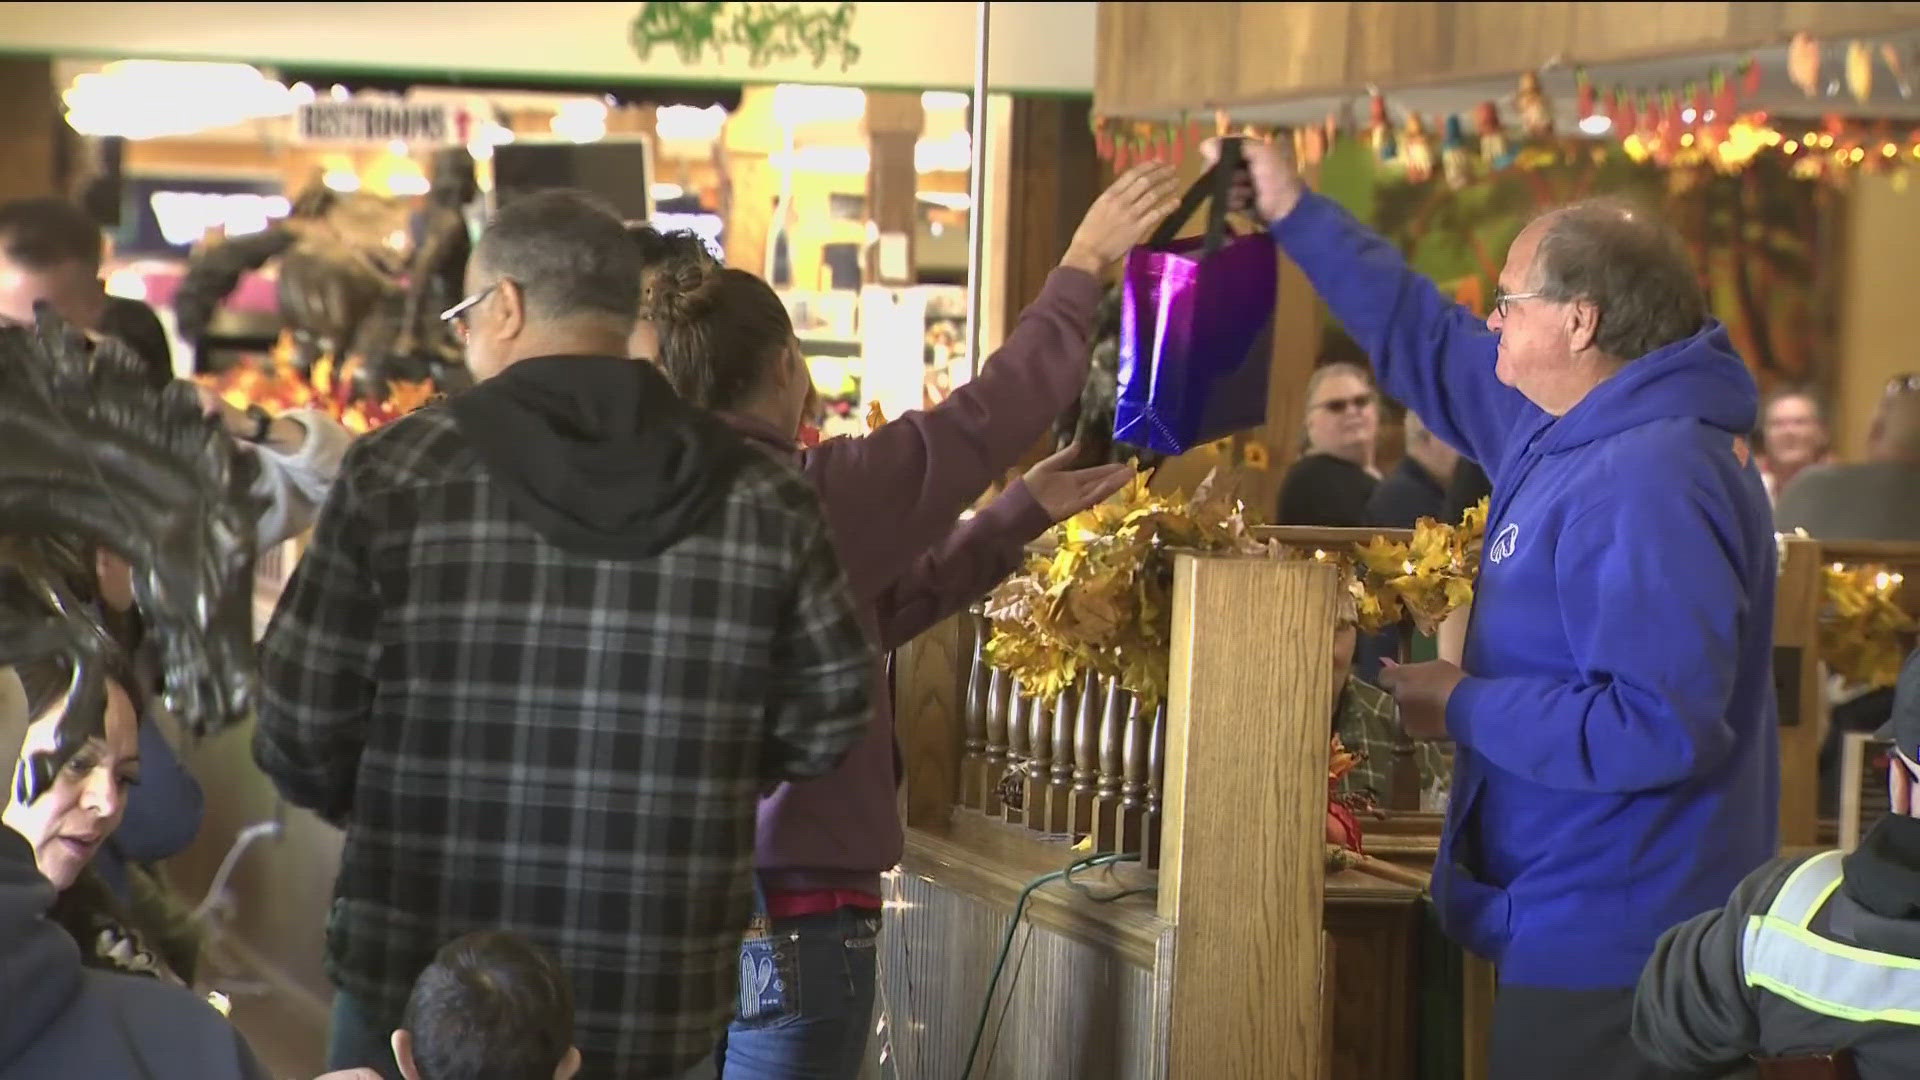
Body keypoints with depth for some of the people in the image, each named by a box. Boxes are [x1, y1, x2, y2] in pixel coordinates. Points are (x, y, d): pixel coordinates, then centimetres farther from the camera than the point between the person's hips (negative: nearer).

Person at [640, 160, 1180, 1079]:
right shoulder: (804, 498, -15)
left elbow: (885, 599, 17)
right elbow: (986, 417, -6)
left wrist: (1025, 513, 23)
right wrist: (1082, 267, 7)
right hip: (790, 919, -8)